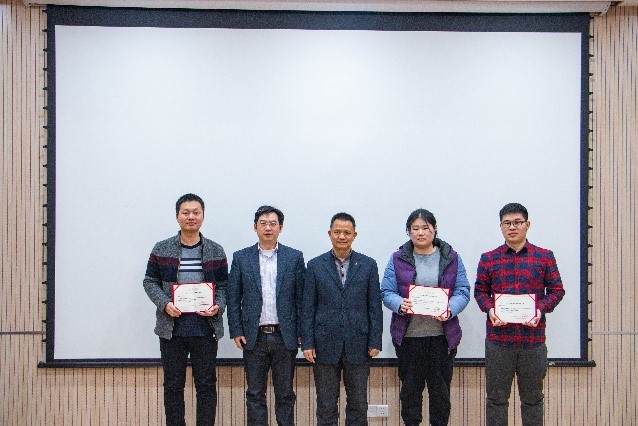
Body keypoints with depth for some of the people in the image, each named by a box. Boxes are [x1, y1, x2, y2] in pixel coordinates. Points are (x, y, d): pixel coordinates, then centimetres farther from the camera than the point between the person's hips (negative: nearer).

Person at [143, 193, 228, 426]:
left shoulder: (216, 251, 5)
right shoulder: (161, 249, 4)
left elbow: (224, 285, 7)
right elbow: (150, 282, 5)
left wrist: (218, 307, -12)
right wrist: (165, 304, -12)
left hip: (206, 329, 0)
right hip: (171, 328, 0)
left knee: (206, 385, 5)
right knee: (173, 386, 7)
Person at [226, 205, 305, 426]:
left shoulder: (294, 257, 3)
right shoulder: (241, 258, 4)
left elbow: (301, 298, 2)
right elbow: (233, 298, 4)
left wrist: (301, 333, -2)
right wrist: (236, 331, -3)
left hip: (285, 337, 0)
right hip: (254, 337, 0)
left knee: (285, 394, 8)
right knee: (255, 394, 7)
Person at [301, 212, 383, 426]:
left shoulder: (368, 265, 3)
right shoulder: (315, 265, 2)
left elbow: (375, 306, 3)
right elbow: (308, 308, 1)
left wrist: (375, 342, -2)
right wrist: (307, 343, -4)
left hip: (358, 345, 1)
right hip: (325, 345, 0)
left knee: (358, 403, 9)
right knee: (326, 405, 7)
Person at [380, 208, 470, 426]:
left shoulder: (451, 258, 5)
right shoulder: (398, 259, 4)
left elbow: (462, 292, 0)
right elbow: (387, 292, 0)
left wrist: (450, 310, -19)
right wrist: (400, 304, -21)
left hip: (443, 334, 0)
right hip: (408, 335, 0)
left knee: (440, 388, 8)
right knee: (410, 387, 8)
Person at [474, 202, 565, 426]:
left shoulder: (545, 256, 5)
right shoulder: (488, 259, 6)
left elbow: (556, 289, 5)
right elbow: (480, 290, 8)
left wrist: (541, 309, -12)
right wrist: (489, 309, -12)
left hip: (533, 338, 0)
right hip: (498, 338, 0)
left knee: (532, 397, 11)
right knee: (496, 397, 7)